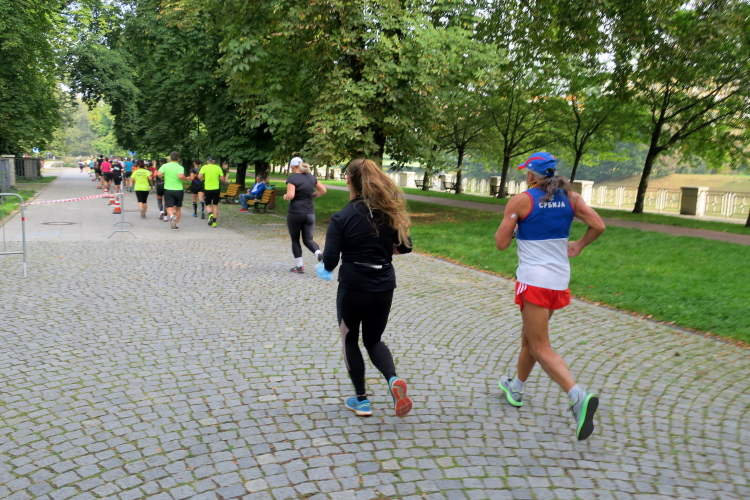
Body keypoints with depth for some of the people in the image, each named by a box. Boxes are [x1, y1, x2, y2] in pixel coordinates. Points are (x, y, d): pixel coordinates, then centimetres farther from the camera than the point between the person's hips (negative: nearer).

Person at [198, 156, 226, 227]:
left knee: (208, 205, 13)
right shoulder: (218, 167, 1)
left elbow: (199, 176, -15)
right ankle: (214, 221, 8)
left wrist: (202, 179, 6)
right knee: (215, 205, 11)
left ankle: (210, 214, -17)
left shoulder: (204, 167, -2)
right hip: (216, 189, 1)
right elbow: (223, 179, -3)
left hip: (207, 189, -1)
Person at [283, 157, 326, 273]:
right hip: (310, 213, 5)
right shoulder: (311, 177, 8)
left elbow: (290, 195, -21)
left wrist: (285, 197, 0)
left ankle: (299, 266, 12)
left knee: (295, 240, 11)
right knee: (308, 239, 10)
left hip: (295, 213, -5)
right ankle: (319, 254, -19)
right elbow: (323, 190, 13)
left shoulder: (292, 178, -10)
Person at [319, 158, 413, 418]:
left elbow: (330, 262, -15)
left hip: (353, 287, -4)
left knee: (350, 340, 19)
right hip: (384, 287, 4)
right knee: (373, 339, 22)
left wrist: (326, 264, 8)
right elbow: (405, 246, 7)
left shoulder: (341, 217, -13)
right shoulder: (388, 212, -1)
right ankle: (393, 379, -4)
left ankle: (361, 400, 23)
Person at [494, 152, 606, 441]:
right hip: (560, 280, 7)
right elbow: (598, 226, -1)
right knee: (530, 337, 23)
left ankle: (579, 397, -21)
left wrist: (511, 227, 11)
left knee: (541, 348, -3)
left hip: (534, 281, -6)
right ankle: (516, 388, 39)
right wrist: (579, 246, 15)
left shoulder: (521, 201, -10)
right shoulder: (570, 198, 3)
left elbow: (501, 243, -8)